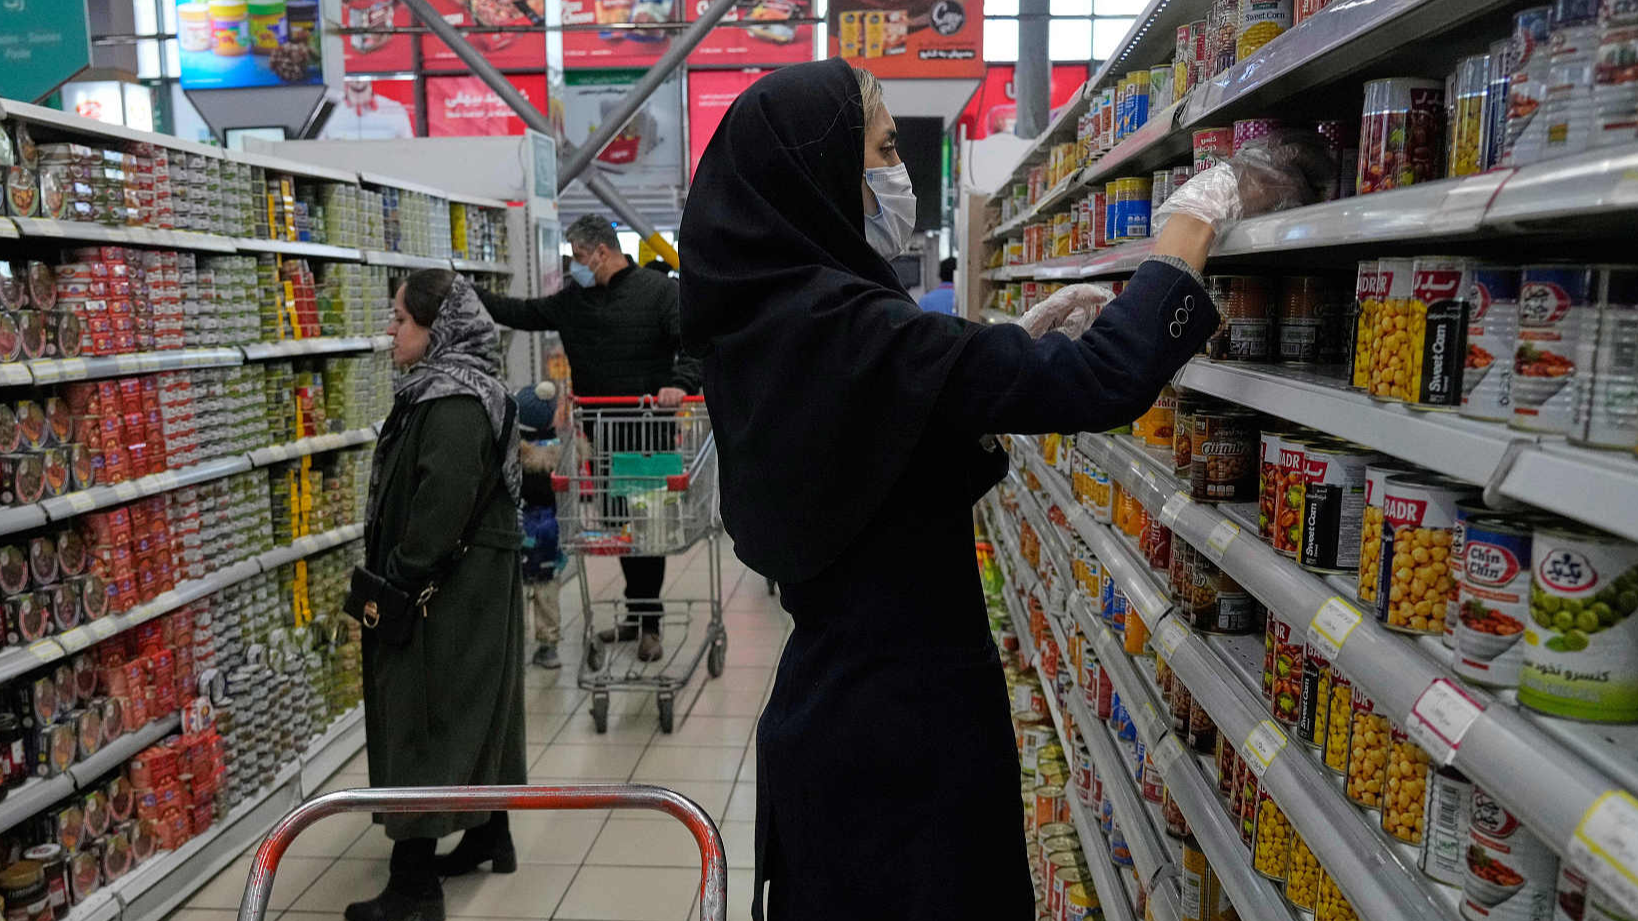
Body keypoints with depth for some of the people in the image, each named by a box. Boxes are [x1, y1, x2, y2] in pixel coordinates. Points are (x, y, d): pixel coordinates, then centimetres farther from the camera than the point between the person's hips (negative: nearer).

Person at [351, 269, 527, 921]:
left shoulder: (454, 402, -21)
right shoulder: (441, 390, 12)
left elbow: (442, 502, -28)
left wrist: (398, 578, -20)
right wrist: (396, 577, 18)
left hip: (446, 593, -10)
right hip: (476, 586, 10)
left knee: (421, 718, -3)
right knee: (473, 710, 19)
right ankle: (490, 836, 34)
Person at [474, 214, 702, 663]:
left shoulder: (658, 290, -5)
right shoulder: (575, 299, 13)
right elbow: (524, 313, 22)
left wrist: (680, 383, -31)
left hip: (648, 432, -6)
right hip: (603, 436, 6)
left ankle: (650, 623, 11)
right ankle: (637, 615, 25)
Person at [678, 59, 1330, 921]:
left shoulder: (759, 321, 5)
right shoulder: (841, 325, -25)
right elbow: (1101, 381, -29)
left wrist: (1020, 340, 9)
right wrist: (1198, 212, -15)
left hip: (825, 699, 9)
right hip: (905, 725, -9)